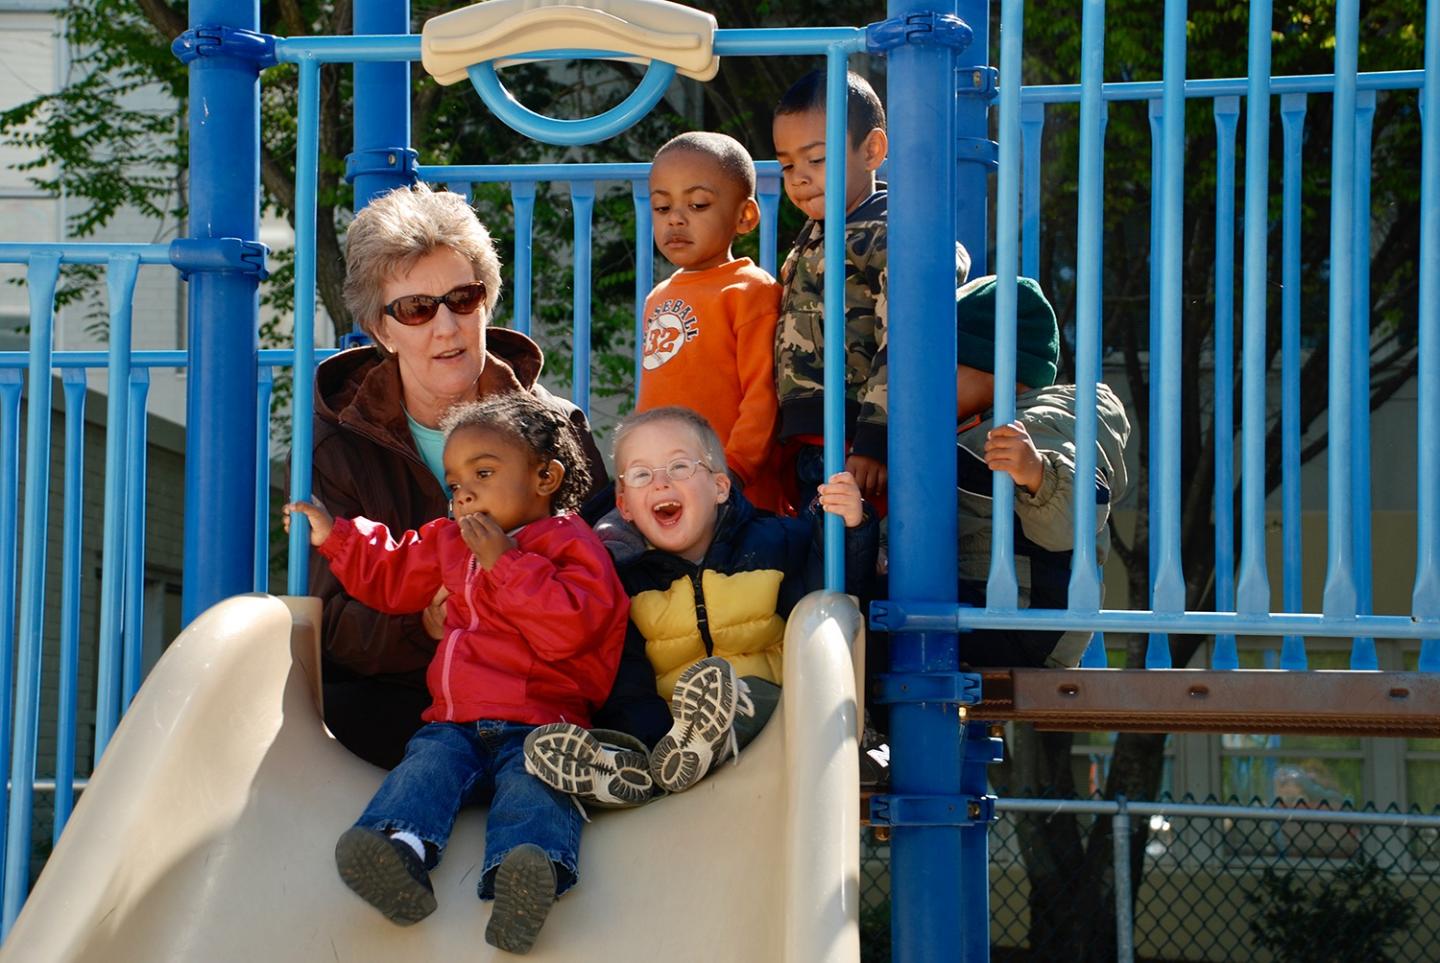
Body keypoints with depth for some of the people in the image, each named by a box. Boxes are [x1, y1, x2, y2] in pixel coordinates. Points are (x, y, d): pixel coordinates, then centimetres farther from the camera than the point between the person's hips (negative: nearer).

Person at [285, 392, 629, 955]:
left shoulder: (570, 545, 4)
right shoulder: (448, 542, 26)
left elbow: (570, 627, -14)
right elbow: (390, 577, 44)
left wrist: (504, 562, -13)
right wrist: (335, 537, 36)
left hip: (537, 726, -6)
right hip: (456, 723, 6)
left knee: (531, 785, -34)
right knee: (428, 764, -25)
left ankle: (530, 872, -63)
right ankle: (400, 850, -53)